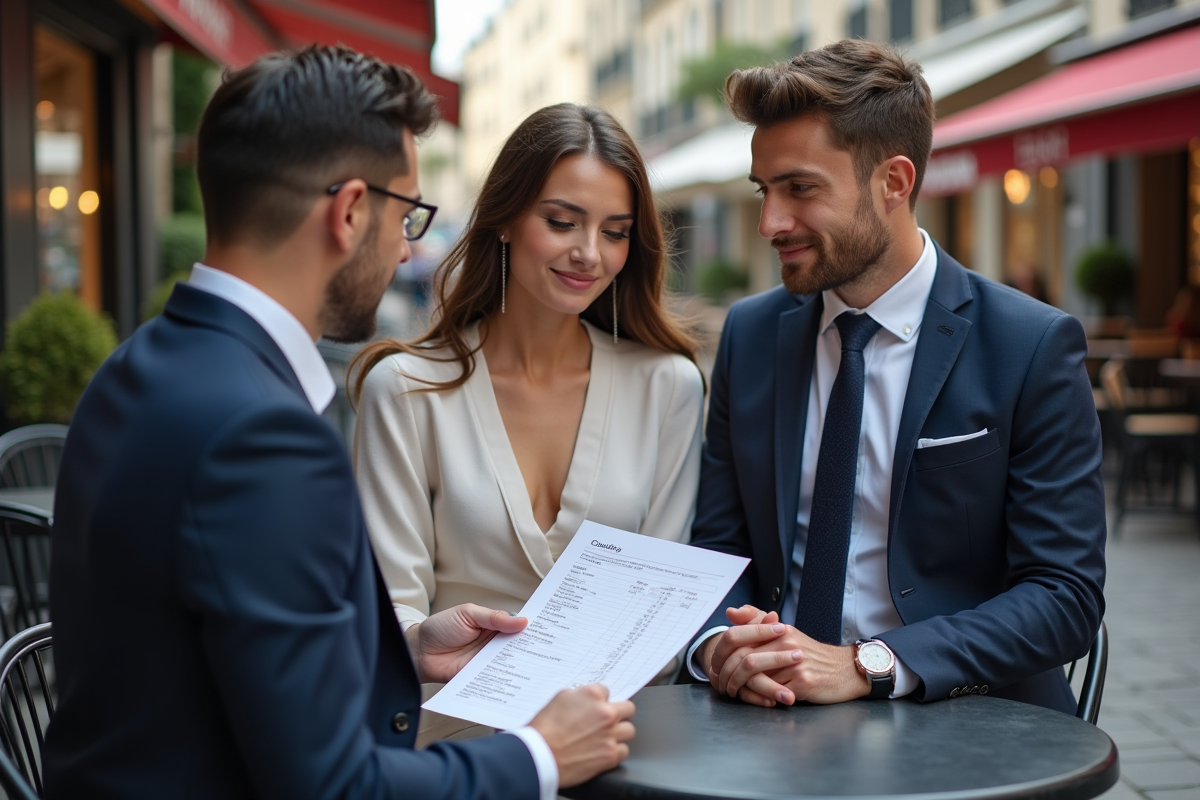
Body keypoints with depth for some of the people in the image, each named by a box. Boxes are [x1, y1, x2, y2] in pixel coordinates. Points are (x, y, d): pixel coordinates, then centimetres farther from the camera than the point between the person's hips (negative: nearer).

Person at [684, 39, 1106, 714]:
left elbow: (1065, 595, -11)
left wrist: (866, 665, -23)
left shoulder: (1034, 347, -8)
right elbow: (721, 547, 10)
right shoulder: (750, 334, 6)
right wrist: (721, 644, -13)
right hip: (776, 716, 2)